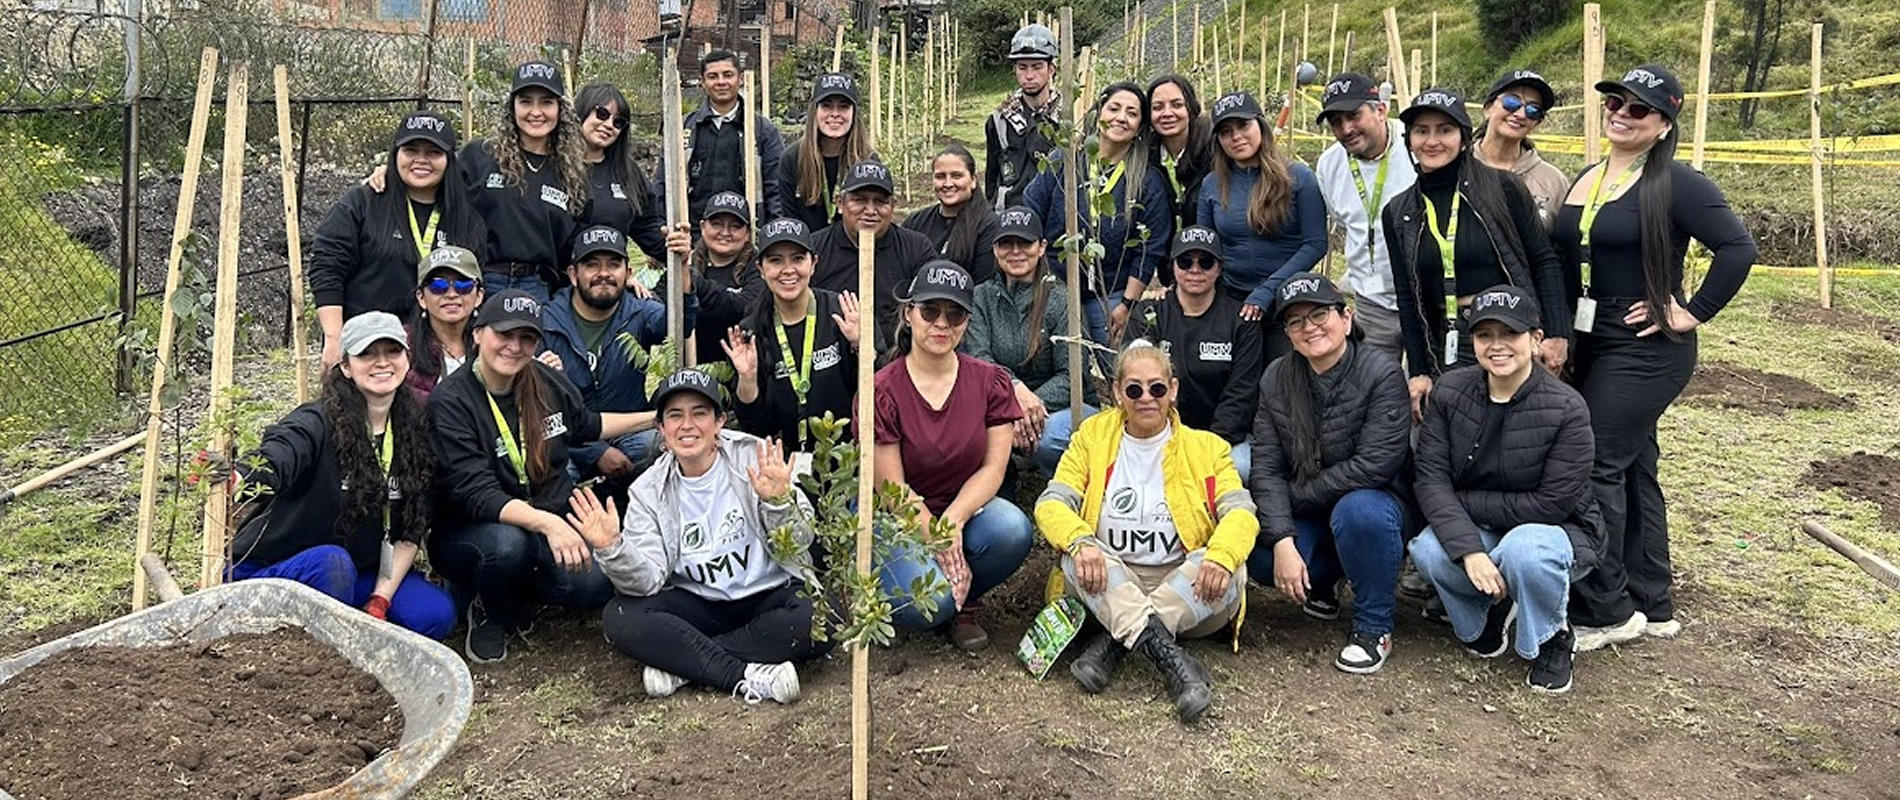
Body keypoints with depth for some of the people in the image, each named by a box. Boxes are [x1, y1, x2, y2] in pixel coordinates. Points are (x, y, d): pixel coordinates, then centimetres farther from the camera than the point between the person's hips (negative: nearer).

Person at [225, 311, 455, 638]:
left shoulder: (415, 431, -2)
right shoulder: (318, 423, -18)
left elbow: (409, 532, -1)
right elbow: (274, 459, -41)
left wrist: (381, 599, -10)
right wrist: (234, 481, -64)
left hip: (356, 571, 4)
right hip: (269, 571, -4)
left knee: (436, 613, -18)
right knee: (331, 561, -36)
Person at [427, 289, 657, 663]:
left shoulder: (546, 381, 0)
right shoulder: (450, 403, -17)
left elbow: (585, 425, 22)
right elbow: (476, 495, -27)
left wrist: (658, 416, 18)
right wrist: (545, 522, -42)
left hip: (551, 523, 5)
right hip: (470, 531, -4)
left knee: (593, 586, -23)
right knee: (507, 544, -39)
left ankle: (520, 593, 10)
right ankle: (488, 613, -4)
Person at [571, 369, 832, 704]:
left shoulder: (755, 458, -8)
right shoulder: (648, 491, -1)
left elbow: (797, 545, -12)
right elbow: (648, 581, -10)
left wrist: (778, 502, -32)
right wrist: (612, 549, -29)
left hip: (769, 595, -1)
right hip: (697, 605, 2)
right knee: (619, 617, -22)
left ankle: (679, 663, -20)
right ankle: (748, 675, -26)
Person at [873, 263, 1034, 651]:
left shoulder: (991, 381, -4)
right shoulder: (882, 392, -13)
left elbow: (993, 468, -6)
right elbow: (894, 490, -12)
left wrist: (953, 521, -22)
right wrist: (938, 542, -19)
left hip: (964, 507, 3)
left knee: (1013, 531, -31)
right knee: (927, 604, -30)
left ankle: (964, 603, 1)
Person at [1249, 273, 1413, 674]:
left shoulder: (1381, 373, -16)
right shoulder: (1276, 379, -2)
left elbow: (1373, 466, -23)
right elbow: (1266, 468, -9)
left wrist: (1296, 494, -16)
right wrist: (1283, 542, -22)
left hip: (1374, 502, -4)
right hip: (1306, 519, 4)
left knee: (1358, 510, -38)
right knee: (1256, 553, -25)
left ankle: (1373, 627, -13)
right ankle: (1321, 581, 13)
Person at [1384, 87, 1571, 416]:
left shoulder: (1501, 188, -1)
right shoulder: (1398, 214, 8)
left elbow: (1544, 262, 1)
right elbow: (1406, 299, 9)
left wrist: (1557, 334, -7)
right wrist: (1418, 372, 5)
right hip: (1448, 349, 3)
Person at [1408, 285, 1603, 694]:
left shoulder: (1566, 409, -20)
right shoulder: (1450, 391, -9)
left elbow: (1553, 504, -21)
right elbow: (1431, 477, -15)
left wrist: (1463, 501, -17)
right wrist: (1469, 550, -29)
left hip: (1557, 530, -3)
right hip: (1473, 530, 3)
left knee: (1524, 549, -38)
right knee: (1428, 551, -29)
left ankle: (1552, 639, -4)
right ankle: (1490, 606, 6)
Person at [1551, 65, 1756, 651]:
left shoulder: (1675, 184, -11)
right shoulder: (1586, 180, 12)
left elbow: (1738, 248, -18)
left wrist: (1694, 313, -15)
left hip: (1646, 351, -8)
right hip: (1593, 347, 8)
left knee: (1596, 466, -9)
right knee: (1630, 470, 13)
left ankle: (1605, 610, 2)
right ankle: (1652, 606, 24)